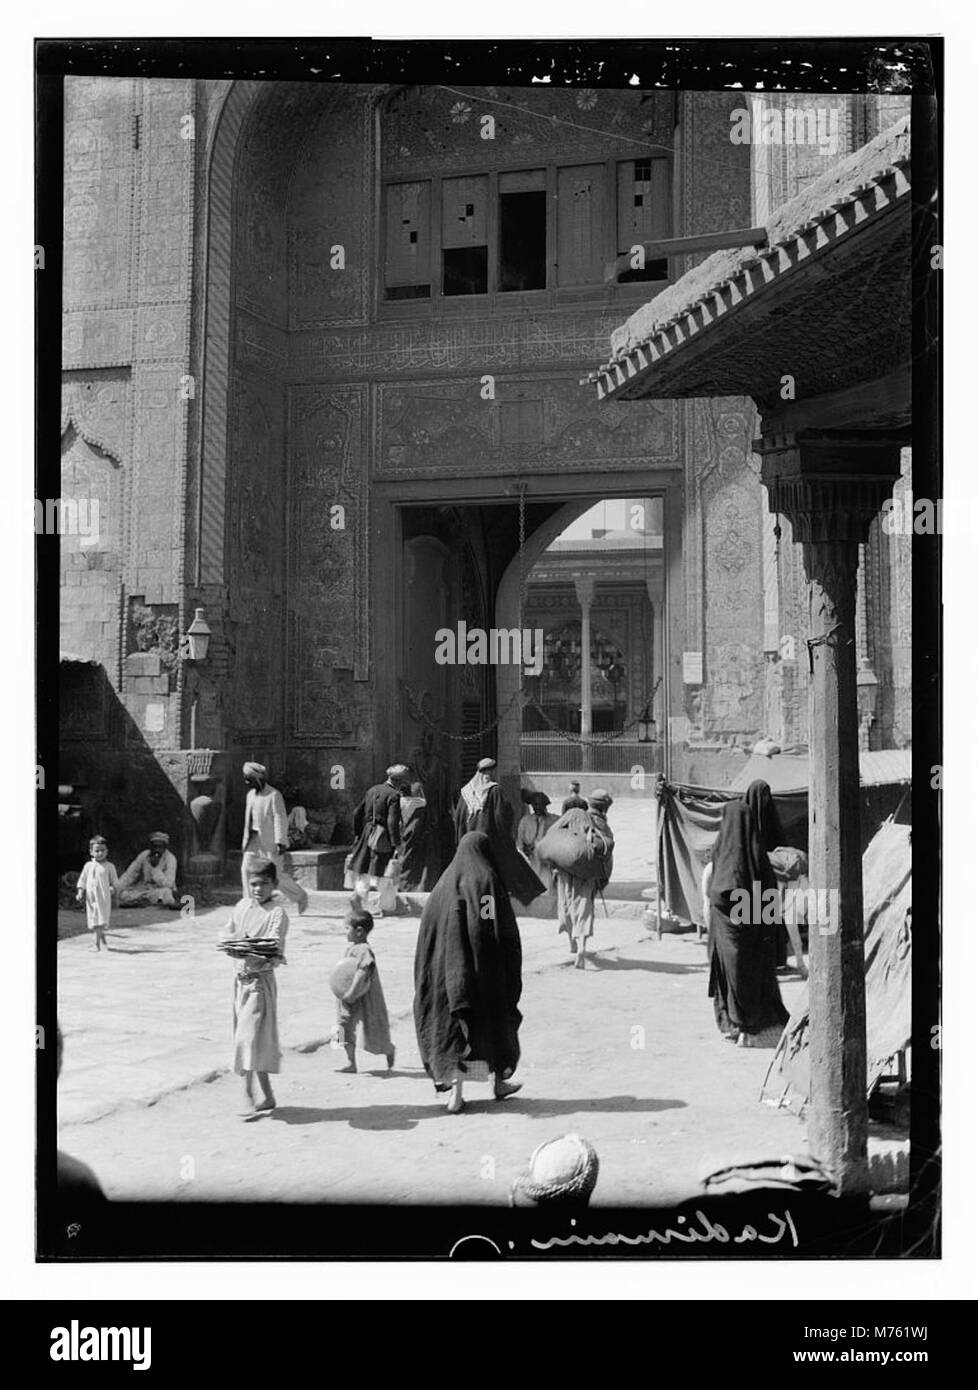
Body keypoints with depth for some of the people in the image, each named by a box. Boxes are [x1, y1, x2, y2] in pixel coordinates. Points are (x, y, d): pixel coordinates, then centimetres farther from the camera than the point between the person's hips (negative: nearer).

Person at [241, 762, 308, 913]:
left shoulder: (274, 795, -13)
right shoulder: (250, 795, 11)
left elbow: (280, 819, -16)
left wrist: (280, 842, -22)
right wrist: (245, 841, 19)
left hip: (270, 842, -7)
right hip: (254, 840, 7)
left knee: (278, 874, -1)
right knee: (246, 869, -6)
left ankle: (301, 897, 20)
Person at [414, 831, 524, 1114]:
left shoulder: (446, 883, 2)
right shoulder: (490, 881, -5)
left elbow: (428, 932, 0)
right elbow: (508, 934, -8)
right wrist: (512, 980, -2)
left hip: (451, 965, 2)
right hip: (487, 968, -2)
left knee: (455, 1026, 5)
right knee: (494, 1020, 16)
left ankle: (455, 1091, -4)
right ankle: (499, 1080, 29)